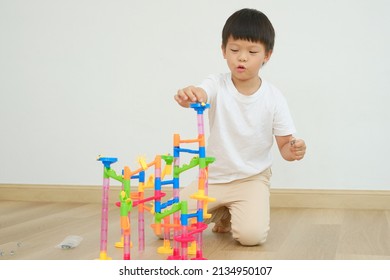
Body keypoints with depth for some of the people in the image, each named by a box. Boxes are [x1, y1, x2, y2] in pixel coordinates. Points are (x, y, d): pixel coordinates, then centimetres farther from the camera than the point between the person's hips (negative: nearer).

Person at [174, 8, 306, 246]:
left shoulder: (274, 99, -10)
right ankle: (221, 213, 17)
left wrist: (294, 151, -28)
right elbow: (197, 96, -34)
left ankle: (232, 213, 11)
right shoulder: (217, 86, -11)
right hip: (213, 177, 2)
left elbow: (284, 146, -4)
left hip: (252, 179, -1)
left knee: (252, 235, -27)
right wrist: (187, 96, -59)